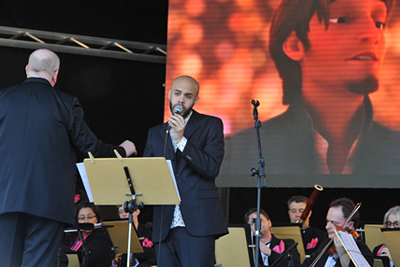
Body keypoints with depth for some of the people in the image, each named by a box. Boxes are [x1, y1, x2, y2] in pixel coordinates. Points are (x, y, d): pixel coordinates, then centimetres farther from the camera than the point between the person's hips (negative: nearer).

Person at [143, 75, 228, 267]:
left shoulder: (210, 125, 8)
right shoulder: (156, 133, 21)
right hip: (165, 225, 4)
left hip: (197, 223, -4)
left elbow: (212, 168, -5)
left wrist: (181, 140, -11)